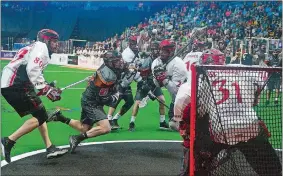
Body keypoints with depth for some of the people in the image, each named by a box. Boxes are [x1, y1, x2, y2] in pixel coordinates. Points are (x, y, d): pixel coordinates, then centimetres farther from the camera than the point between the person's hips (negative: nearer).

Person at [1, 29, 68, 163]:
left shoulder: (37, 49, 26)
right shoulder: (41, 47, -5)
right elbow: (32, 70, -21)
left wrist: (47, 88, 13)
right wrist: (46, 89, -20)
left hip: (13, 85, 10)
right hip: (15, 85, -10)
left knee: (41, 115, 14)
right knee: (40, 116, -10)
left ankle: (50, 149, 17)